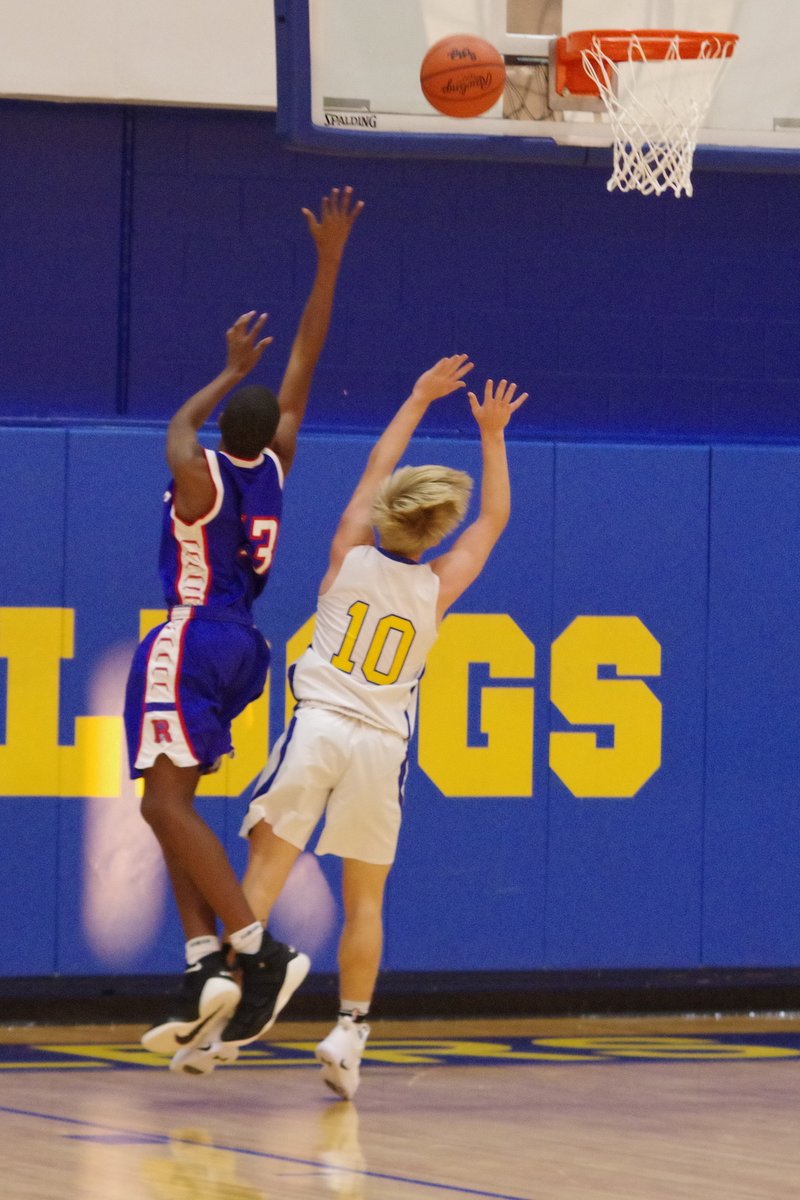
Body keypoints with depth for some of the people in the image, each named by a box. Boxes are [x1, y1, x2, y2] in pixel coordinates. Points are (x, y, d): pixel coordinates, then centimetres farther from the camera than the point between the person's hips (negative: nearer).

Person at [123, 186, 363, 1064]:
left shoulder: (198, 476, -10)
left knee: (167, 803, -14)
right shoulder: (274, 466, 4)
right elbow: (303, 365, 8)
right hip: (239, 645, 8)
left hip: (189, 642, -8)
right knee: (173, 806, 11)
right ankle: (206, 970, 0)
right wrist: (329, 263, 7)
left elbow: (180, 422, 13)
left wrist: (232, 370, 29)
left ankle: (258, 951, -26)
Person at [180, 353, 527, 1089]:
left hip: (317, 726, 0)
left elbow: (376, 472, 20)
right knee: (365, 899, 10)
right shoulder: (437, 588, 3)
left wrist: (419, 401, 30)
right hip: (381, 745, 0)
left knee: (264, 872, -5)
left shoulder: (350, 559, 4)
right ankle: (349, 1032, 5)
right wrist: (492, 437, 27)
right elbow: (493, 520, 19)